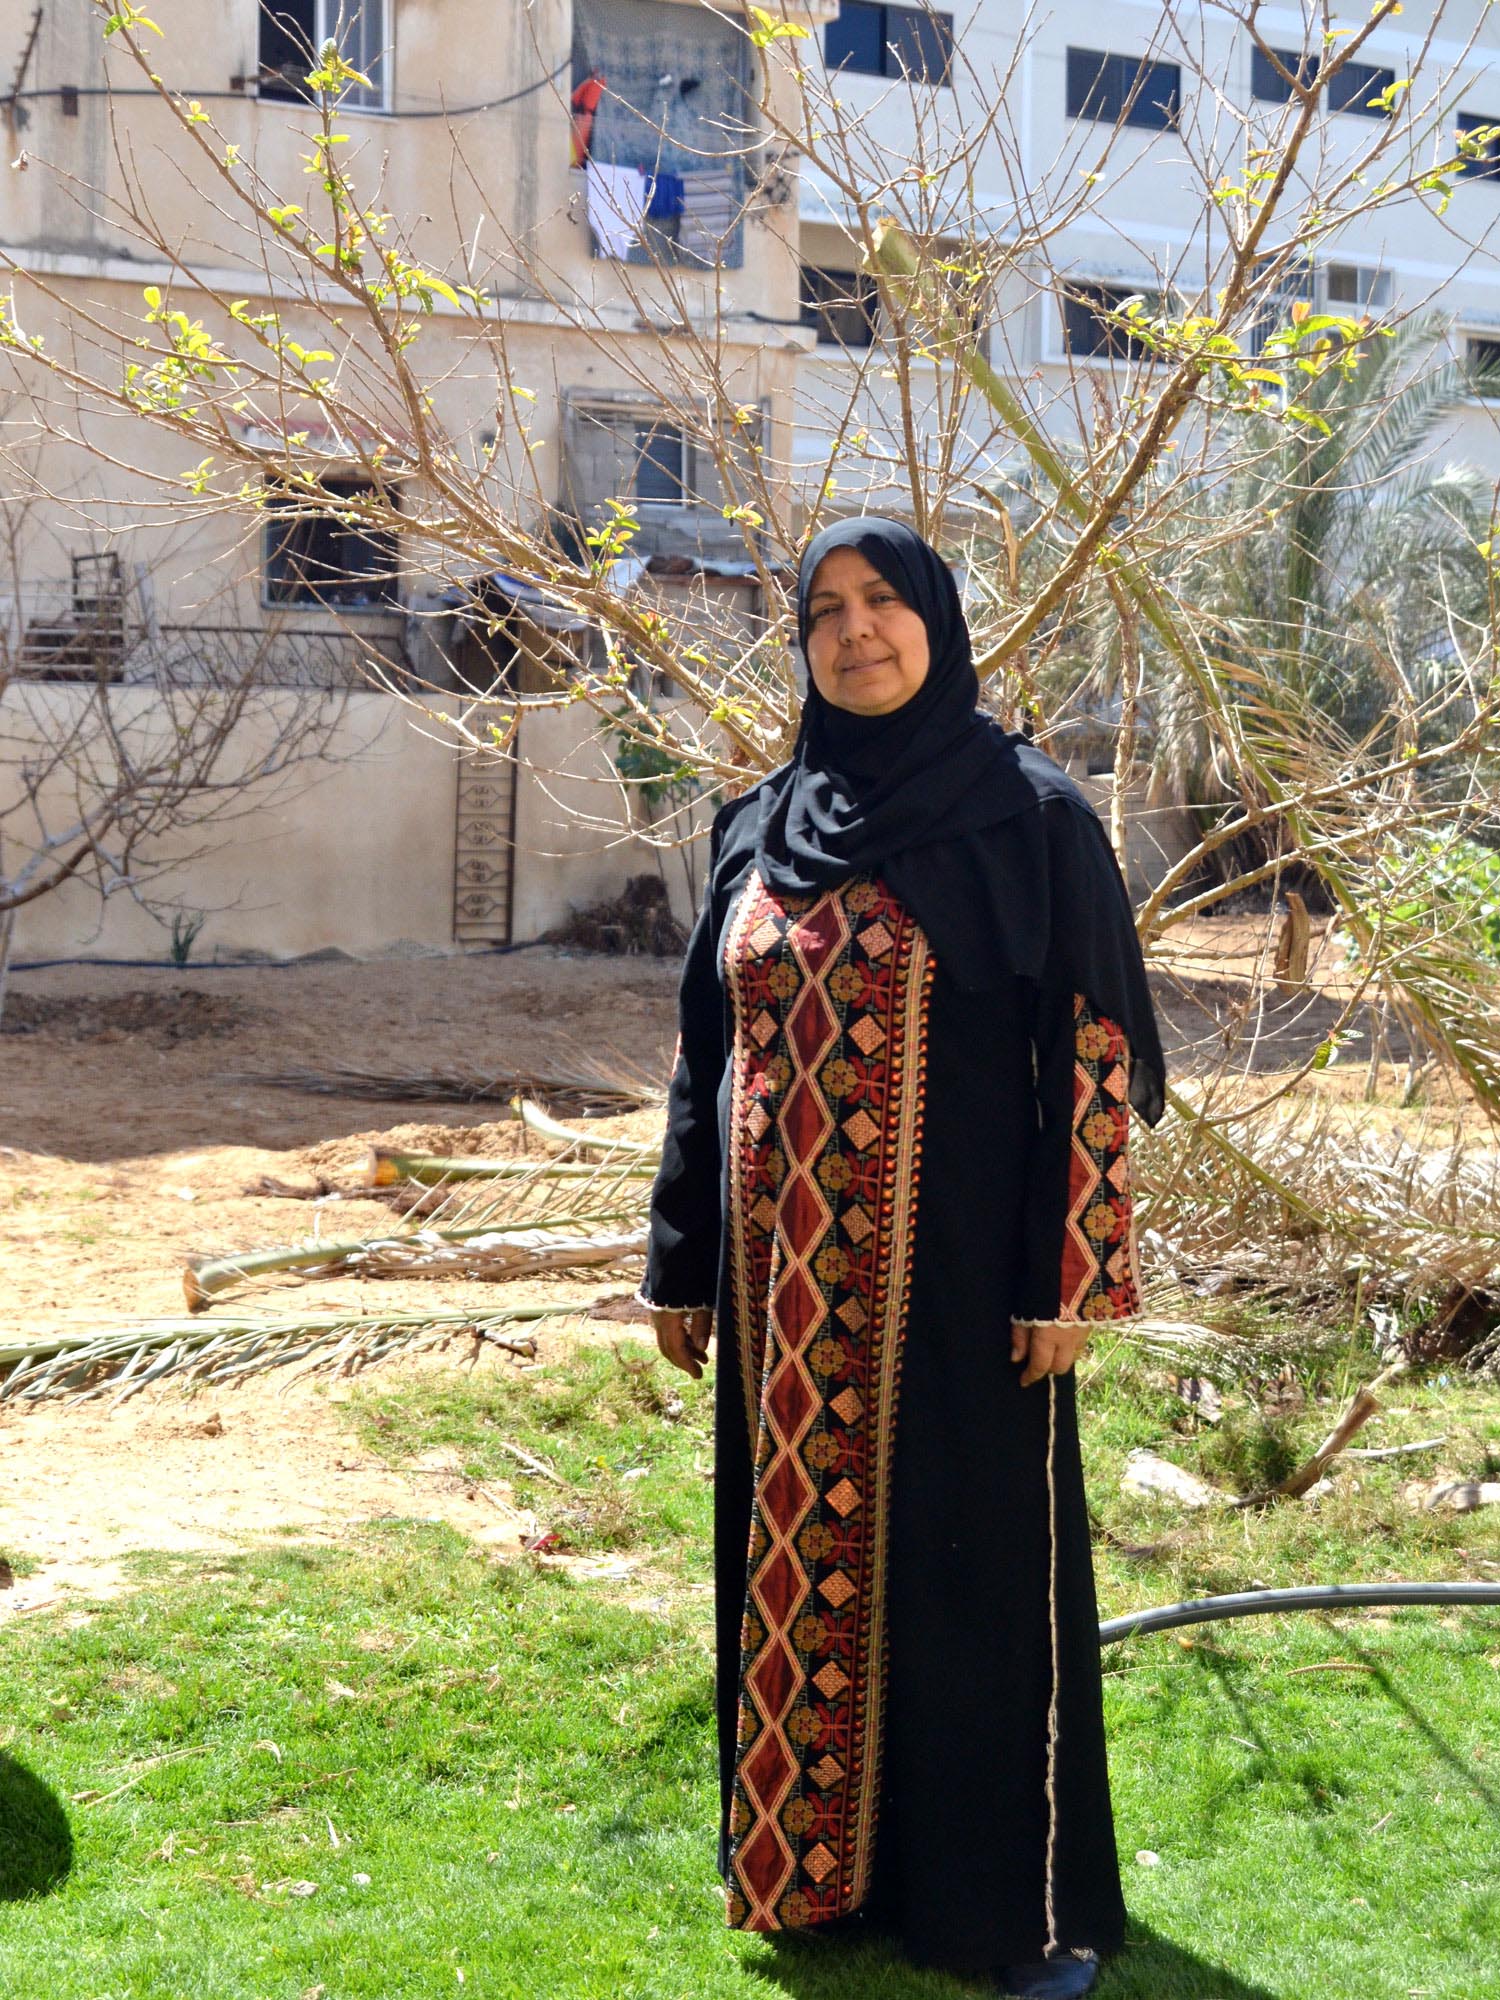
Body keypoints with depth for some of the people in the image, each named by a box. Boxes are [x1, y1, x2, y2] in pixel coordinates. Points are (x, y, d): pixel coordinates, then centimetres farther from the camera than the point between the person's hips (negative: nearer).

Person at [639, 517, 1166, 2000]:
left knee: (976, 1561, 3)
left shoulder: (1027, 815, -5)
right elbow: (710, 1051, 11)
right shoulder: (760, 828, 8)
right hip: (785, 1279, 5)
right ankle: (815, 1862, 30)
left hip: (951, 1268, -4)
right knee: (800, 1555, 12)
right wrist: (681, 1262, 10)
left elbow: (1092, 1053, -8)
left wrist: (1068, 1276, -13)